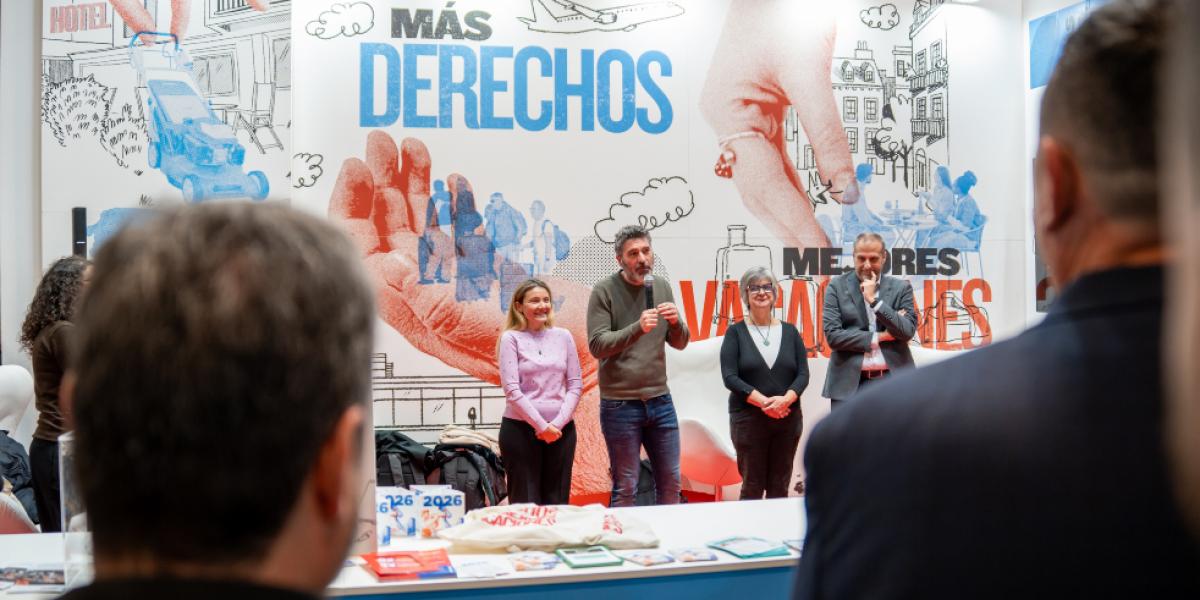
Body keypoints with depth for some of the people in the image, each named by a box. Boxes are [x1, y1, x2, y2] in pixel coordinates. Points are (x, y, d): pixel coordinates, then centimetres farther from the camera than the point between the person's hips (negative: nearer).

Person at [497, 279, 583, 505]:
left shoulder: (563, 336, 8)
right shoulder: (511, 338, -2)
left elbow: (575, 384, 6)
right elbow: (512, 390, -8)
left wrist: (557, 423, -6)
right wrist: (541, 426, -11)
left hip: (561, 429, 3)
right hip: (520, 428, -3)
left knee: (557, 502, 6)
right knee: (525, 503, 0)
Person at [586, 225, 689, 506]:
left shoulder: (661, 287, 8)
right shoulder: (604, 291, -7)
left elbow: (679, 343, 12)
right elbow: (597, 345, -13)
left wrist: (676, 322, -10)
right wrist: (638, 328, -26)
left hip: (660, 401, 5)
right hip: (620, 404, -5)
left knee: (670, 483, 11)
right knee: (625, 488, 2)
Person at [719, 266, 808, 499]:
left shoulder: (789, 331, 10)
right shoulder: (736, 332, 2)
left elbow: (803, 374, 3)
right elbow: (730, 377, -7)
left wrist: (785, 399, -16)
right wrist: (763, 402, -18)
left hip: (788, 417, 3)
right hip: (748, 417, -3)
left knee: (779, 487, 7)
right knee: (752, 487, 0)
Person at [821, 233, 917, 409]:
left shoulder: (901, 288, 7)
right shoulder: (837, 286, 3)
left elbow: (908, 332, -5)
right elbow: (832, 335, -6)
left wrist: (874, 300, -11)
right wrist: (879, 337, -7)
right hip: (850, 383, -1)